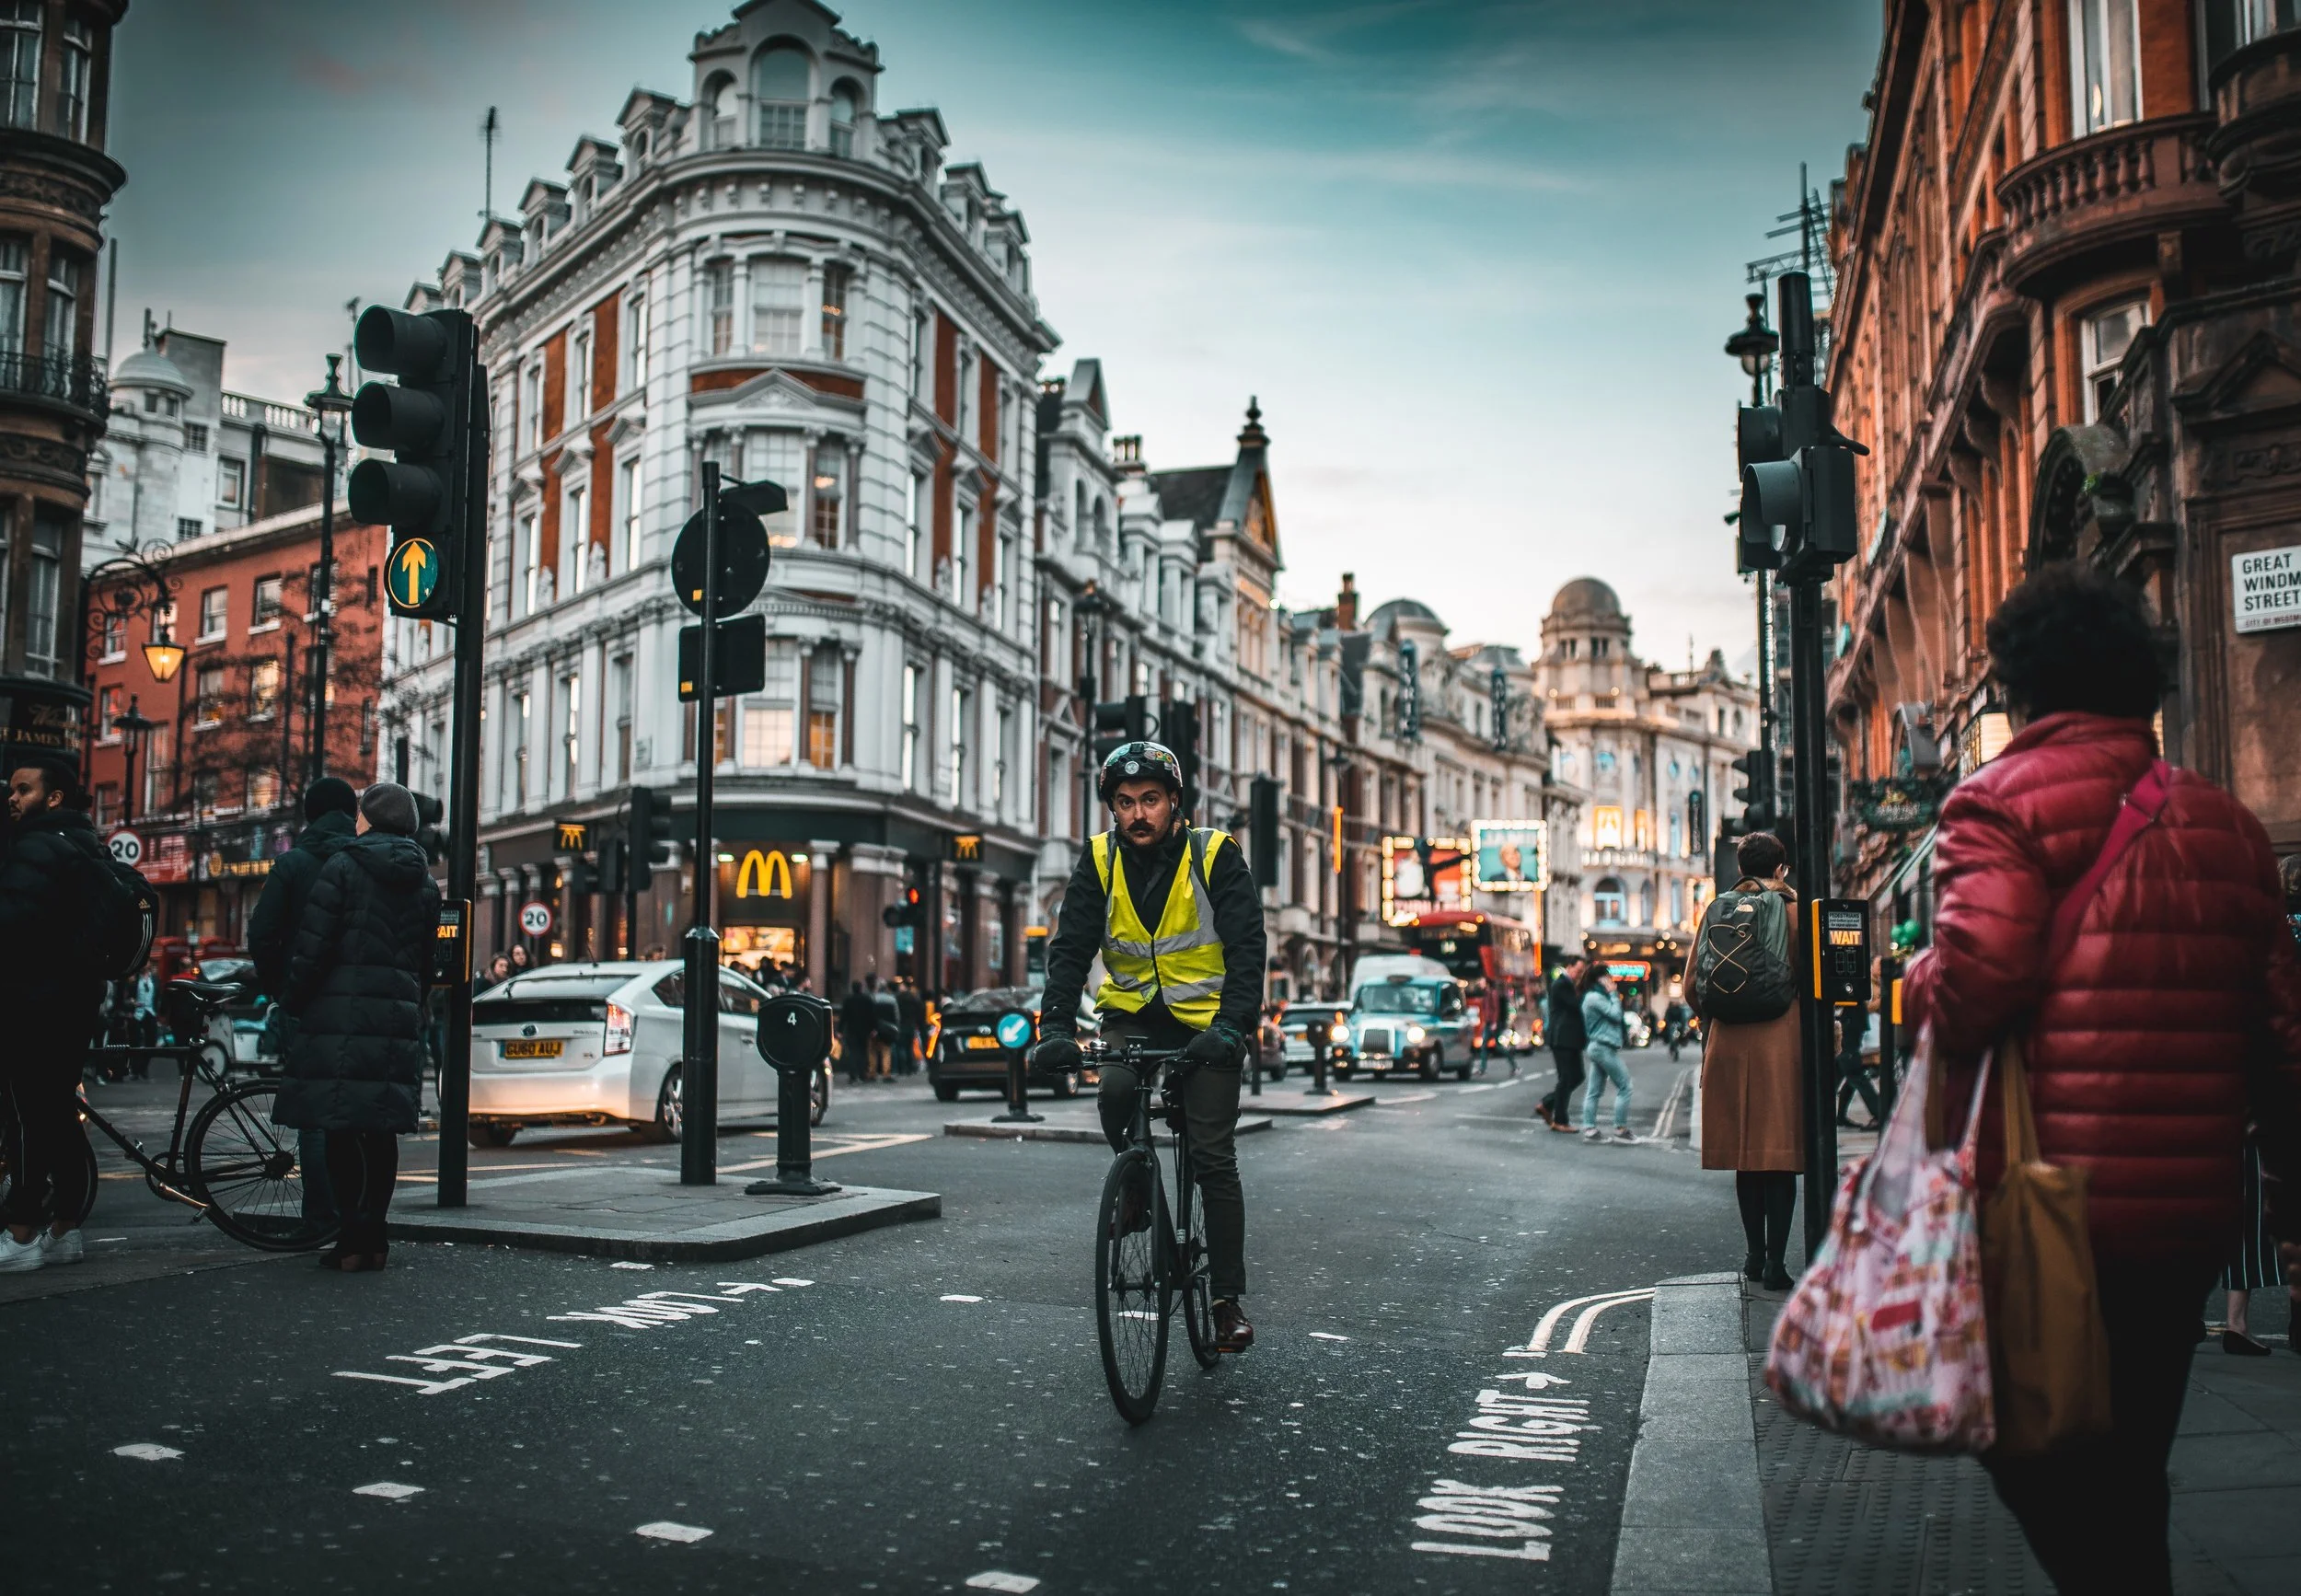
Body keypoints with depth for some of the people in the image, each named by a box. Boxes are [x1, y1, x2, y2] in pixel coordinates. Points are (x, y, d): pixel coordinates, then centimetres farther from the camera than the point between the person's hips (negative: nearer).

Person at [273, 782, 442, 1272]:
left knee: (340, 1127, -2)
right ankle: (372, 1238, 11)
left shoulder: (342, 868, -4)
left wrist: (294, 1003, 2)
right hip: (399, 1019, 5)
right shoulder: (424, 884, 13)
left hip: (341, 1012, -5)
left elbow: (311, 947, -8)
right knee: (382, 1130, 9)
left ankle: (353, 1239, -6)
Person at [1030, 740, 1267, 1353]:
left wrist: (1231, 1026, -36)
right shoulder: (1100, 858, -6)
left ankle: (1228, 1297, 6)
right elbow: (1070, 946, -11)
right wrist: (1056, 1026, -26)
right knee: (1115, 1090, -29)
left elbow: (1247, 947, -20)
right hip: (1132, 1010, 2)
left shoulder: (1216, 854, -14)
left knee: (1213, 1157, -6)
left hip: (1205, 1016, -2)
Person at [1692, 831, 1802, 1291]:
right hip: (1782, 1042, -3)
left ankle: (1754, 1253, 19)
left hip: (1730, 1045, 3)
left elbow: (1694, 986, 6)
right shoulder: (1794, 911, -4)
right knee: (1781, 1153, 0)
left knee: (1746, 1150, 13)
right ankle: (1775, 1261, -3)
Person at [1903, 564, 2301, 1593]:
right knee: (2127, 1478, 19)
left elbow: (1976, 980, -22)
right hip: (2186, 1215, 6)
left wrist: (1920, 987, 1)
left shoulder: (2004, 801, -7)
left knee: (2036, 1463, 5)